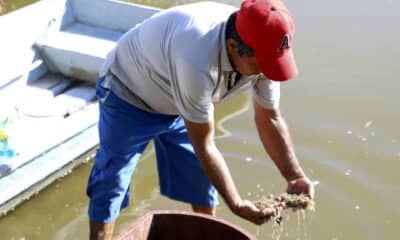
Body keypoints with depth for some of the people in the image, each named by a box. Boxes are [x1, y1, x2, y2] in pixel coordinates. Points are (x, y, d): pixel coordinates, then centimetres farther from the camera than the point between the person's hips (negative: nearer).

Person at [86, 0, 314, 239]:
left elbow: (270, 119, -8)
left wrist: (296, 177, -17)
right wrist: (236, 204, -26)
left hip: (179, 105, 6)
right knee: (110, 184, -1)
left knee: (203, 178, 10)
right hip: (128, 93, -6)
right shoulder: (199, 61, -45)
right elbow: (203, 146, -32)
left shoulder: (260, 53, -24)